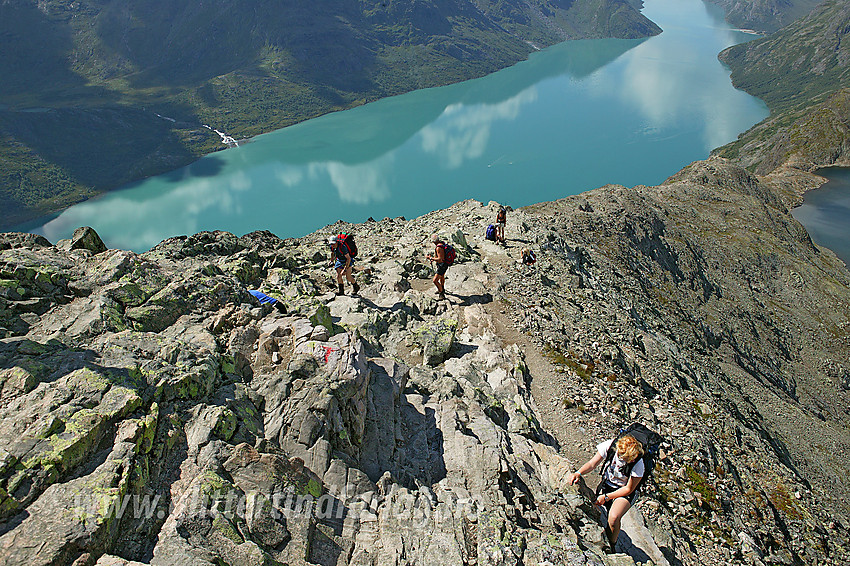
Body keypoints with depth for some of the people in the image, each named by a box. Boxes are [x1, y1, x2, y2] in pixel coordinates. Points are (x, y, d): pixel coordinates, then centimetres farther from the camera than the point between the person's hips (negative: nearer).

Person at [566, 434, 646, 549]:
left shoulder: (638, 464, -26)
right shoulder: (610, 446, -22)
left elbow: (628, 489, -15)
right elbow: (592, 463, -12)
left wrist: (606, 497, -20)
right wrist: (578, 473, -30)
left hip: (623, 491, -3)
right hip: (606, 483, 3)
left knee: (613, 517, -27)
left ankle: (610, 547, 0)